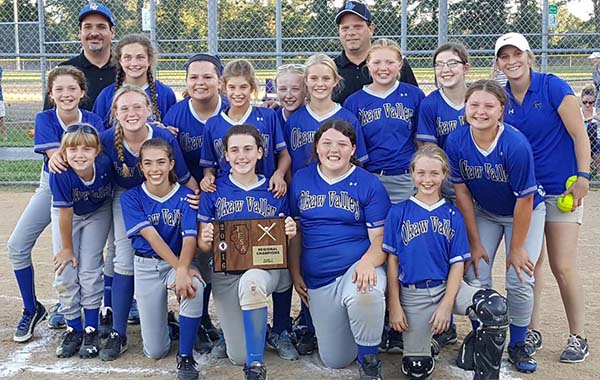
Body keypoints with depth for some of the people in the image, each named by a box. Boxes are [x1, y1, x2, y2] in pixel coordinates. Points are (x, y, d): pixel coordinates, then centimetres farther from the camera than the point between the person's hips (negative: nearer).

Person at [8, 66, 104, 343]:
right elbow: (55, 156, -25)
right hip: (51, 186, 1)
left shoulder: (93, 122, -15)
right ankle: (31, 310, 9)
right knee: (17, 246, -9)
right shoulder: (44, 119, -14)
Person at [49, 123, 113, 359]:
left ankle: (91, 330, 9)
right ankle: (74, 328, 14)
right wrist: (66, 247, -13)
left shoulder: (105, 165, -33)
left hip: (98, 213, 0)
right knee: (64, 272, -3)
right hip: (66, 214, 0)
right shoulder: (60, 173, -33)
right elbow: (65, 213, -23)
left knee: (90, 271, -5)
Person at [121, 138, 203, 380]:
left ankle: (185, 357, -18)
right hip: (147, 266, 0)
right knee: (155, 352, -2)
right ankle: (162, 324, 37)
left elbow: (190, 238, -18)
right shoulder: (131, 198, -6)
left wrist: (183, 270, -38)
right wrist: (179, 267, -30)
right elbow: (151, 237, -17)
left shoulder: (185, 196, -7)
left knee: (194, 287, -39)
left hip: (180, 262, 0)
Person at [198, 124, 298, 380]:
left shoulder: (275, 191, 5)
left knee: (251, 281, -40)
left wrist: (290, 234, -13)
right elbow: (203, 245, 4)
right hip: (226, 270, 1)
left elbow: (286, 241, 10)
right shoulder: (214, 191, 3)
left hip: (267, 265, -1)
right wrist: (205, 240, -20)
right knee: (238, 356, -5)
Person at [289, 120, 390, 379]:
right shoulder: (300, 180, 6)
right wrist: (295, 274, 5)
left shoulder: (370, 185, -4)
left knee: (364, 294, -41)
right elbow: (295, 231, 11)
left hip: (358, 269, -3)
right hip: (318, 280, 4)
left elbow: (380, 238, -8)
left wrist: (368, 262, -29)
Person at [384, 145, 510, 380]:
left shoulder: (453, 215, 5)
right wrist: (394, 305, -5)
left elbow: (457, 263, 0)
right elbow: (392, 261, 1)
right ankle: (430, 336, 27)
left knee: (496, 308, -28)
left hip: (447, 286, 1)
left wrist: (446, 305, -11)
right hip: (413, 294, -1)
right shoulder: (398, 213, 2)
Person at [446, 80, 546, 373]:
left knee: (520, 280, -9)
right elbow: (462, 193, -12)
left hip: (525, 213, -3)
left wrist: (516, 248, -15)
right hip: (483, 212, 3)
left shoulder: (516, 144, -32)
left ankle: (517, 346, 13)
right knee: (475, 275, -7)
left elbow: (524, 200, -23)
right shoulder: (456, 142, -21)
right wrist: (474, 242, -9)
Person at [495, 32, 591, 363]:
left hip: (560, 190, -4)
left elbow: (579, 134, -10)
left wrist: (583, 177, -16)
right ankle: (530, 333, 22)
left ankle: (578, 338, 11)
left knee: (563, 267, -4)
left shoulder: (552, 86, -10)